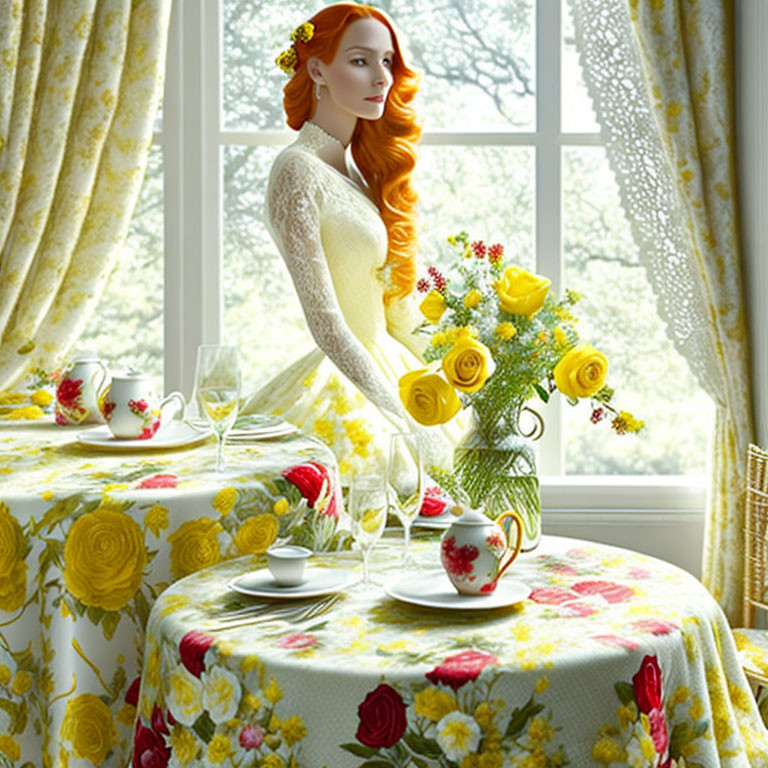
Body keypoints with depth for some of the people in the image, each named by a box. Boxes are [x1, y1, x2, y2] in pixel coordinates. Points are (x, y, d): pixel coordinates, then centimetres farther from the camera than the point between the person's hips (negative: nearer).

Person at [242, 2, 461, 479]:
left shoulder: (362, 169, 12)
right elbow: (326, 324, -19)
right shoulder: (298, 169, -12)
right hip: (337, 383, -8)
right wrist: (409, 420, -21)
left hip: (382, 372, 8)